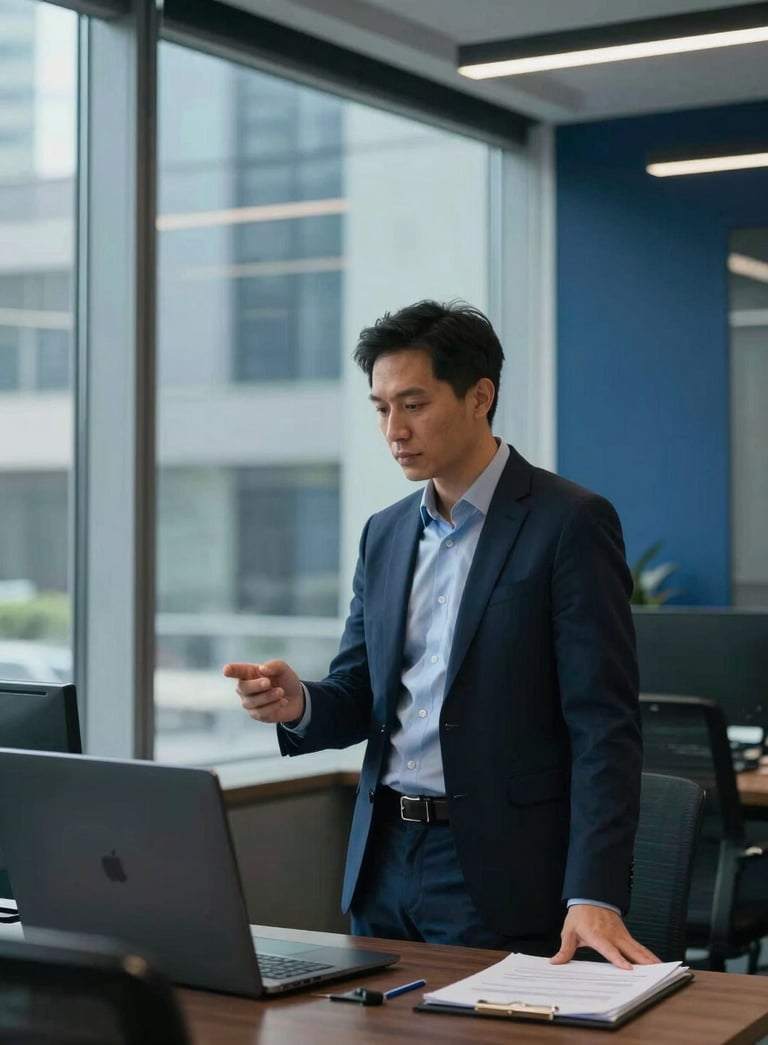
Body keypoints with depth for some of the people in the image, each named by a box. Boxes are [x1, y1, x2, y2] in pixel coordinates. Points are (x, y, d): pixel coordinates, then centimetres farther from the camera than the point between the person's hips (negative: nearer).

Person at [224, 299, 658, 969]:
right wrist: (296, 704, -10)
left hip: (498, 875, -6)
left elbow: (603, 726, -14)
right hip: (385, 862, 6)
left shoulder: (571, 523, -9)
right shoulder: (385, 534, 11)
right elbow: (358, 700, 14)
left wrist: (595, 896, -23)